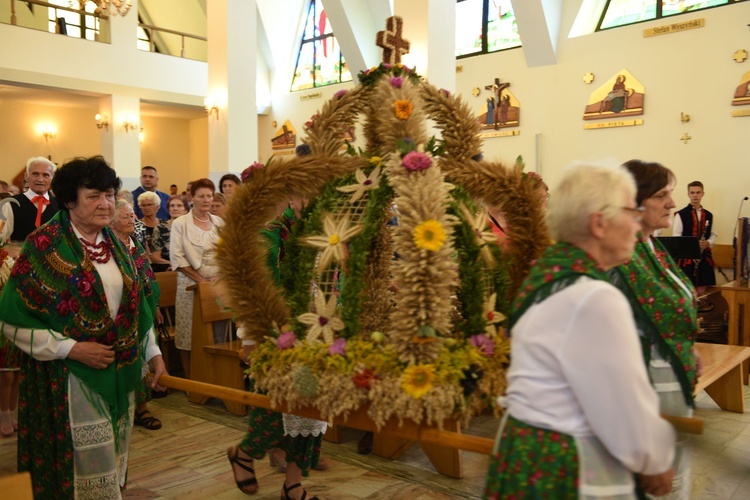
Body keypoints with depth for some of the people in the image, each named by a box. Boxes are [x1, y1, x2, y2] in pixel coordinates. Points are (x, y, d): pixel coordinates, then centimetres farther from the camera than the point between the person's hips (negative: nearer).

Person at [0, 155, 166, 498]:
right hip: (69, 378, -6)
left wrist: (152, 352, 8)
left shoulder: (114, 244, 7)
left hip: (120, 374, 6)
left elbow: (137, 304, 13)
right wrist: (72, 349, -18)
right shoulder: (44, 246, -12)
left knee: (113, 466, 18)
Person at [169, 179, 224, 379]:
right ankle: (189, 380, 14)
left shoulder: (219, 222, 10)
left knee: (218, 333, 5)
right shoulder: (180, 223, -3)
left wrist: (222, 275, -5)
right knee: (190, 333, 0)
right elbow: (177, 258, -9)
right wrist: (200, 280, -13)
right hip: (191, 285, -3)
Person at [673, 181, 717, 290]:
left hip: (705, 257, 4)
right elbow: (676, 237, -7)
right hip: (686, 257, -4)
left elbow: (713, 234, 16)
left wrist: (708, 243, -6)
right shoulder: (681, 214, -4)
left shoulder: (709, 215, 12)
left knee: (703, 289, 3)